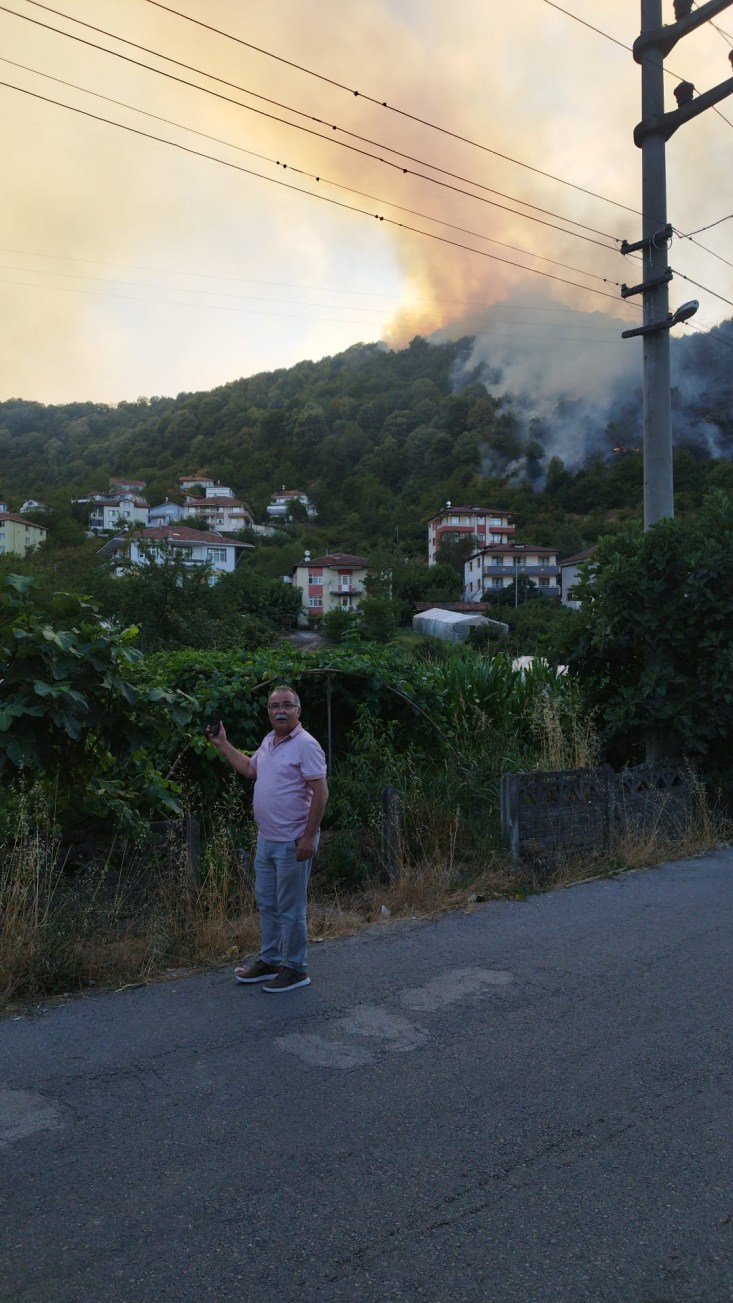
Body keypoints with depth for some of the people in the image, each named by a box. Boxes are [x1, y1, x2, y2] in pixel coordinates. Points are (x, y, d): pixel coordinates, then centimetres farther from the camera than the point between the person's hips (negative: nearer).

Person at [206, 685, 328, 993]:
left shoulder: (305, 745, -17)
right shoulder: (268, 741, 10)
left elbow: (320, 792, -20)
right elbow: (249, 769, 27)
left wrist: (309, 836, -22)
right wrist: (222, 744, 23)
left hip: (292, 843, -9)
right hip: (266, 839, 9)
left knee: (290, 909, 2)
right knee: (266, 903, 18)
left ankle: (295, 970, 16)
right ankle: (270, 961, 33)